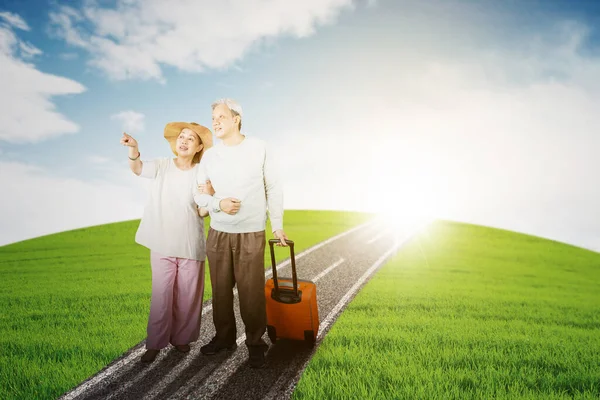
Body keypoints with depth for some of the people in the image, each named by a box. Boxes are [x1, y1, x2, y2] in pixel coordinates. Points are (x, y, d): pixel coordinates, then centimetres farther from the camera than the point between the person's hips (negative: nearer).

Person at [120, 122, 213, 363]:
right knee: (161, 296, 4)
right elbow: (137, 168, -21)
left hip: (191, 246, 1)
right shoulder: (162, 165, -1)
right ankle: (155, 343, 19)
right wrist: (133, 148, -41)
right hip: (162, 245, 0)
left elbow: (203, 212, -1)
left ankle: (181, 337, 29)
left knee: (187, 296, 11)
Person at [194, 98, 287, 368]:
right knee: (221, 290, 11)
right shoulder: (209, 156, 5)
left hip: (252, 235, -3)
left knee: (252, 292, 0)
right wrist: (218, 204, -14)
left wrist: (277, 225, 1)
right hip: (218, 234, 3)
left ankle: (255, 343, 18)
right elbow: (199, 194, 6)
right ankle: (224, 337, 30)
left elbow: (274, 188, 2)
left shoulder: (258, 148, -2)